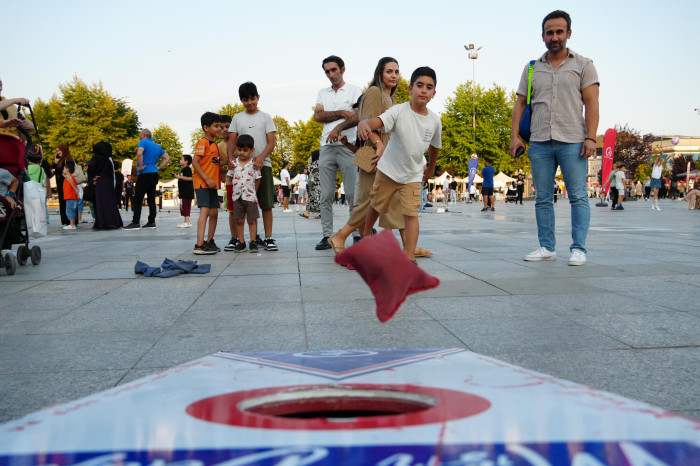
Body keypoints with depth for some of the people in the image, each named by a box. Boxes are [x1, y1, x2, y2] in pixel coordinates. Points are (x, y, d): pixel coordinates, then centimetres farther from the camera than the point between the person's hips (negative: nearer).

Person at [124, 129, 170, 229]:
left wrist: (140, 166, -15)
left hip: (145, 174, -8)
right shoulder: (157, 146, 17)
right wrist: (158, 167, 13)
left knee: (138, 199, -5)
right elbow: (167, 158, 20)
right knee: (151, 199, 9)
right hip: (154, 174, 8)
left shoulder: (143, 142, -6)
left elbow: (139, 153, -25)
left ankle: (135, 222, -8)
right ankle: (151, 222, 9)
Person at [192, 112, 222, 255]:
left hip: (212, 184, 9)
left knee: (214, 212, 10)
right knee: (205, 211, -17)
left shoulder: (215, 145, 17)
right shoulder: (203, 142, -10)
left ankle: (210, 242, 22)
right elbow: (195, 162, -18)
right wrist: (207, 179, -23)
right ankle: (199, 245, -22)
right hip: (202, 183, -9)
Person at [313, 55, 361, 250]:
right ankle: (327, 236, 6)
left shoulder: (354, 91, 7)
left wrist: (337, 129, -19)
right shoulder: (322, 93, 19)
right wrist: (342, 113, -6)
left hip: (347, 146, -4)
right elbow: (318, 116, 3)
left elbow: (356, 117, -6)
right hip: (327, 147, 4)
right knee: (326, 196, 2)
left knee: (353, 194, -8)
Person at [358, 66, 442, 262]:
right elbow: (376, 122, -38)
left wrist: (430, 169, 23)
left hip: (413, 175, 1)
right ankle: (366, 236, 43)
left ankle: (409, 256, -3)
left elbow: (434, 146, 11)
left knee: (411, 213, -9)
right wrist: (364, 124, -61)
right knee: (376, 206, 16)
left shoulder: (435, 121, -8)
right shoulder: (399, 111, -20)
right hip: (388, 170, -1)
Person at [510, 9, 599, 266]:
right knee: (542, 198, 5)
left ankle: (578, 249, 0)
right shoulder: (532, 68, 15)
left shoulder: (583, 65, 7)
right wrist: (514, 136, 2)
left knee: (578, 197, -5)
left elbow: (591, 103, 0)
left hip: (572, 142, -3)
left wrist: (591, 138, -11)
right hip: (539, 142, 3)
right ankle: (547, 247, 12)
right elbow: (520, 103, 13)